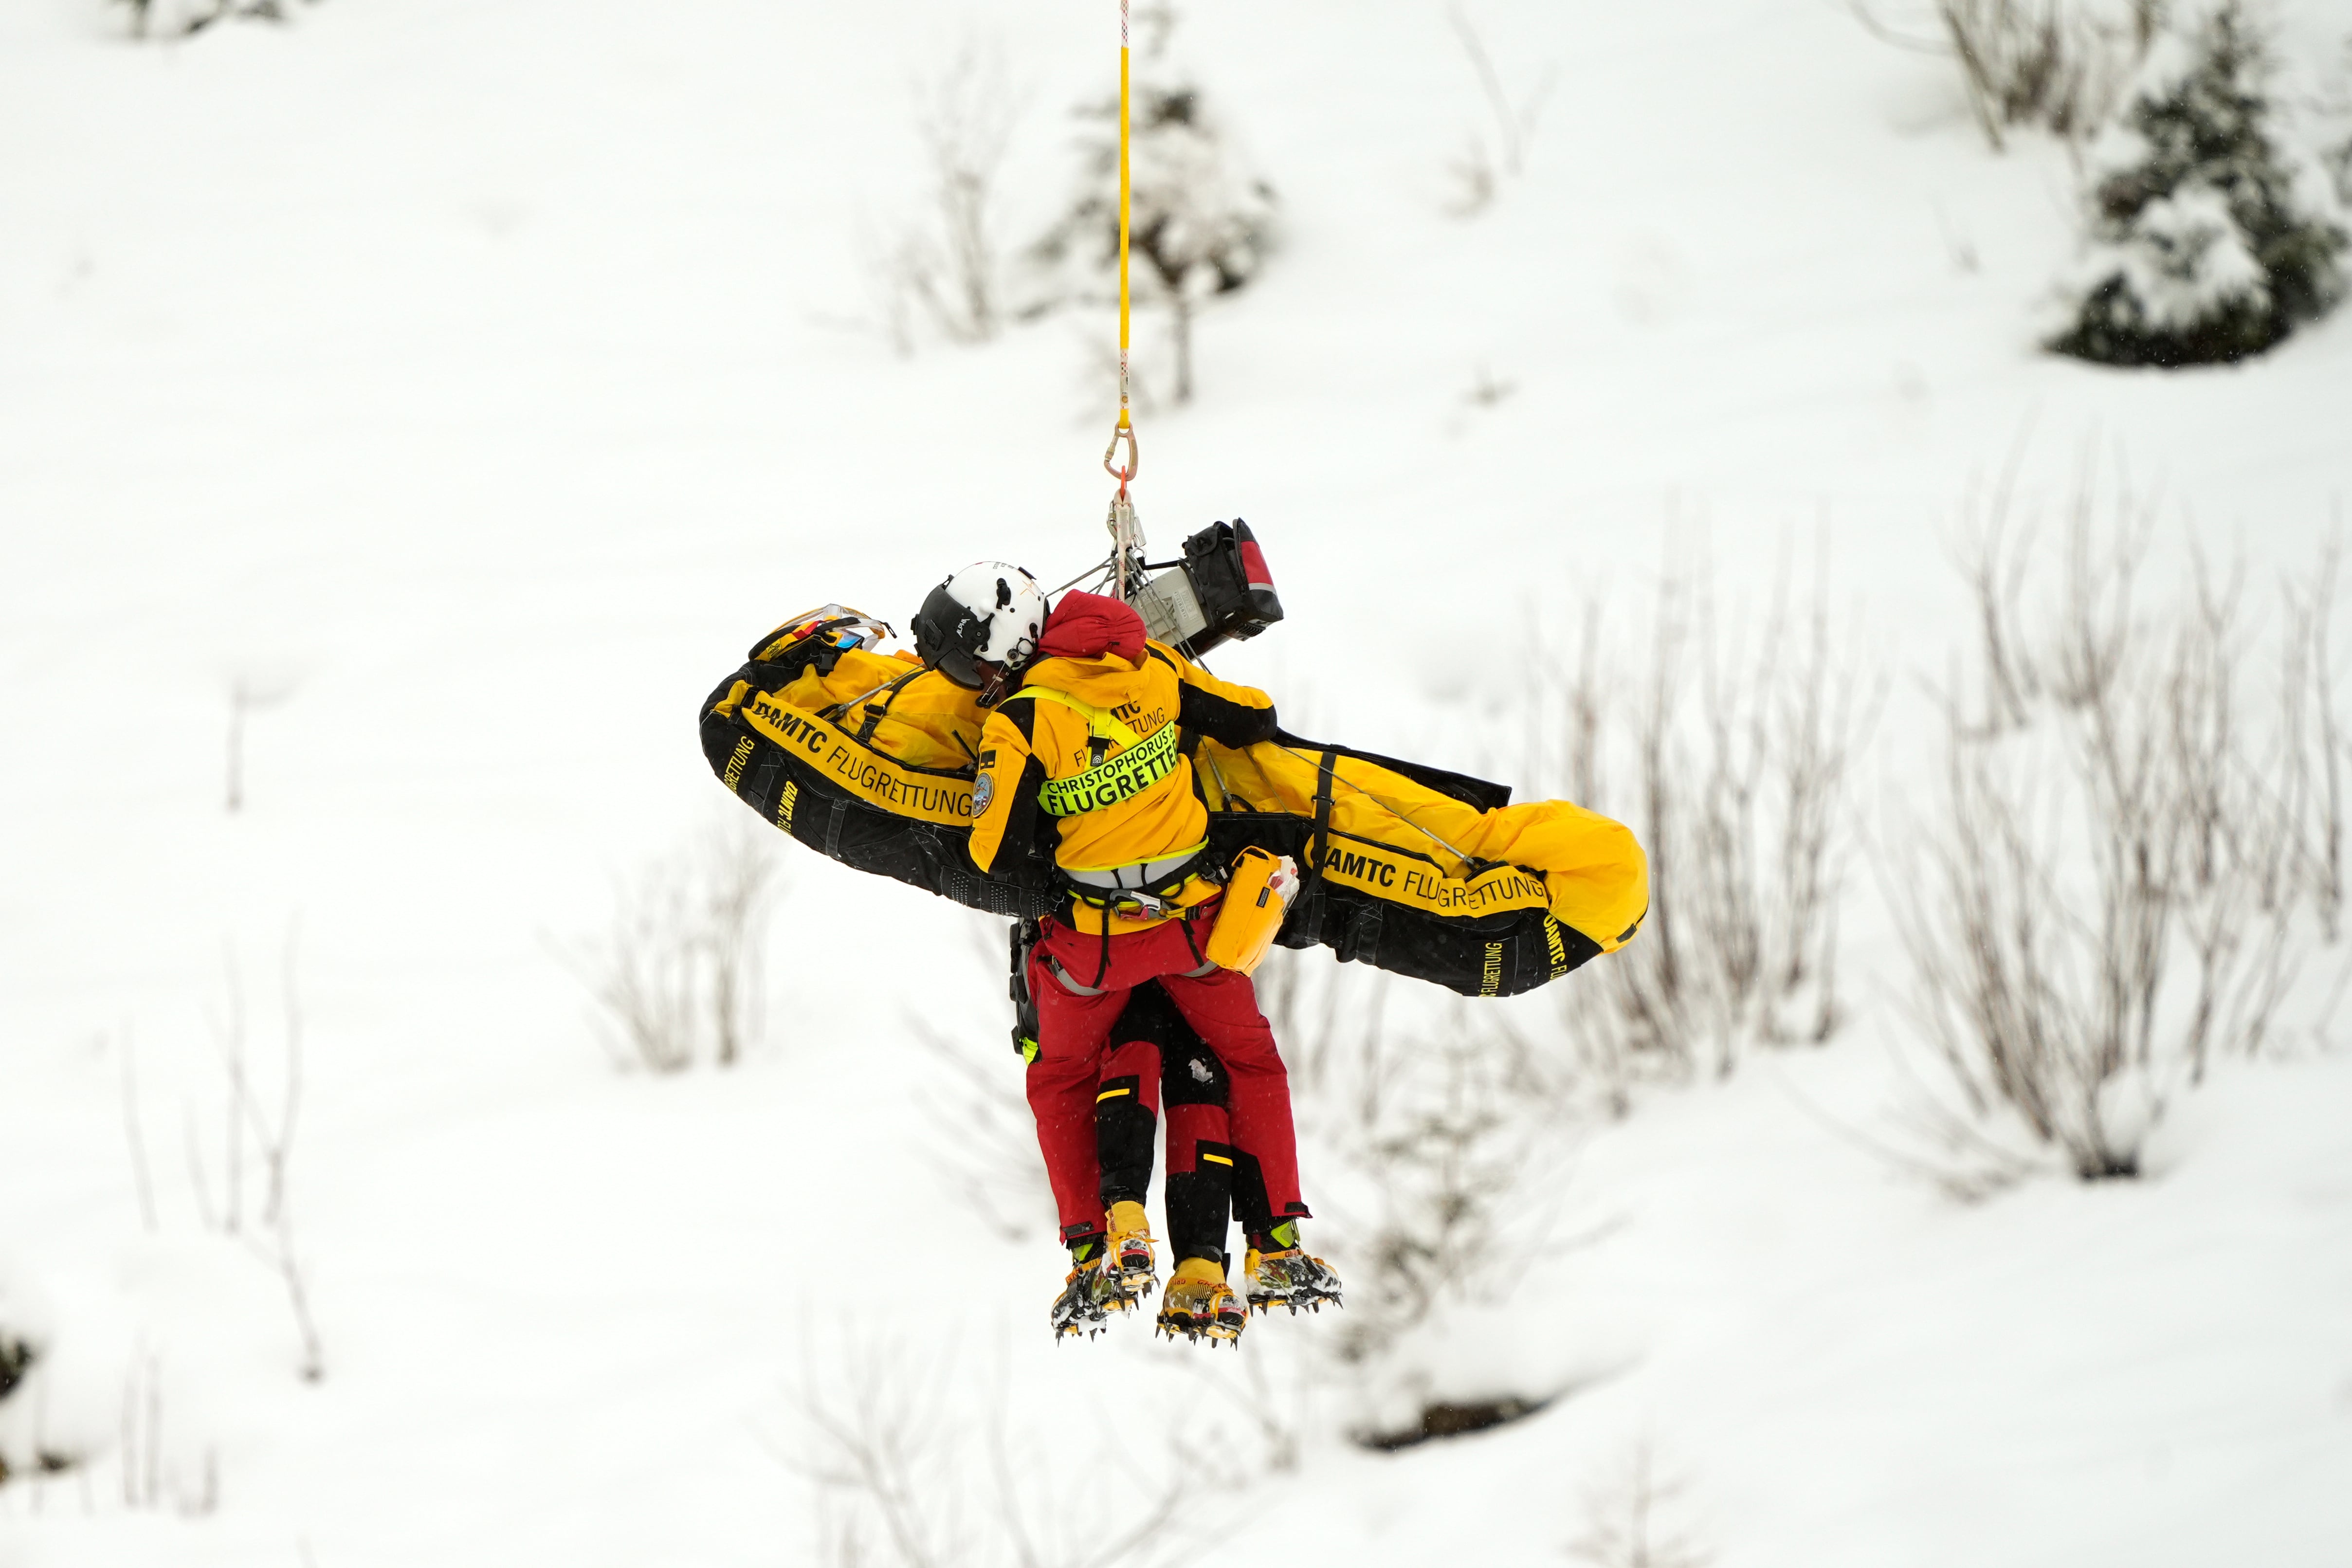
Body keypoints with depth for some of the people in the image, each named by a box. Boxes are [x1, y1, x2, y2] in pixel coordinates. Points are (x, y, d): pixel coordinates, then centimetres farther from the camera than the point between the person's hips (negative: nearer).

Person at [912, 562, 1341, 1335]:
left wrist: (1055, 875, 3)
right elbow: (1254, 719, 5)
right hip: (1191, 915, 3)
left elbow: (1000, 851, -17)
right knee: (1252, 1065, 20)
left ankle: (1097, 1251, 9)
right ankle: (1277, 1250, 13)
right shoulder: (1151, 666, -4)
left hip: (1093, 937, -3)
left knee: (1061, 1084, 20)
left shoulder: (1020, 719, -18)